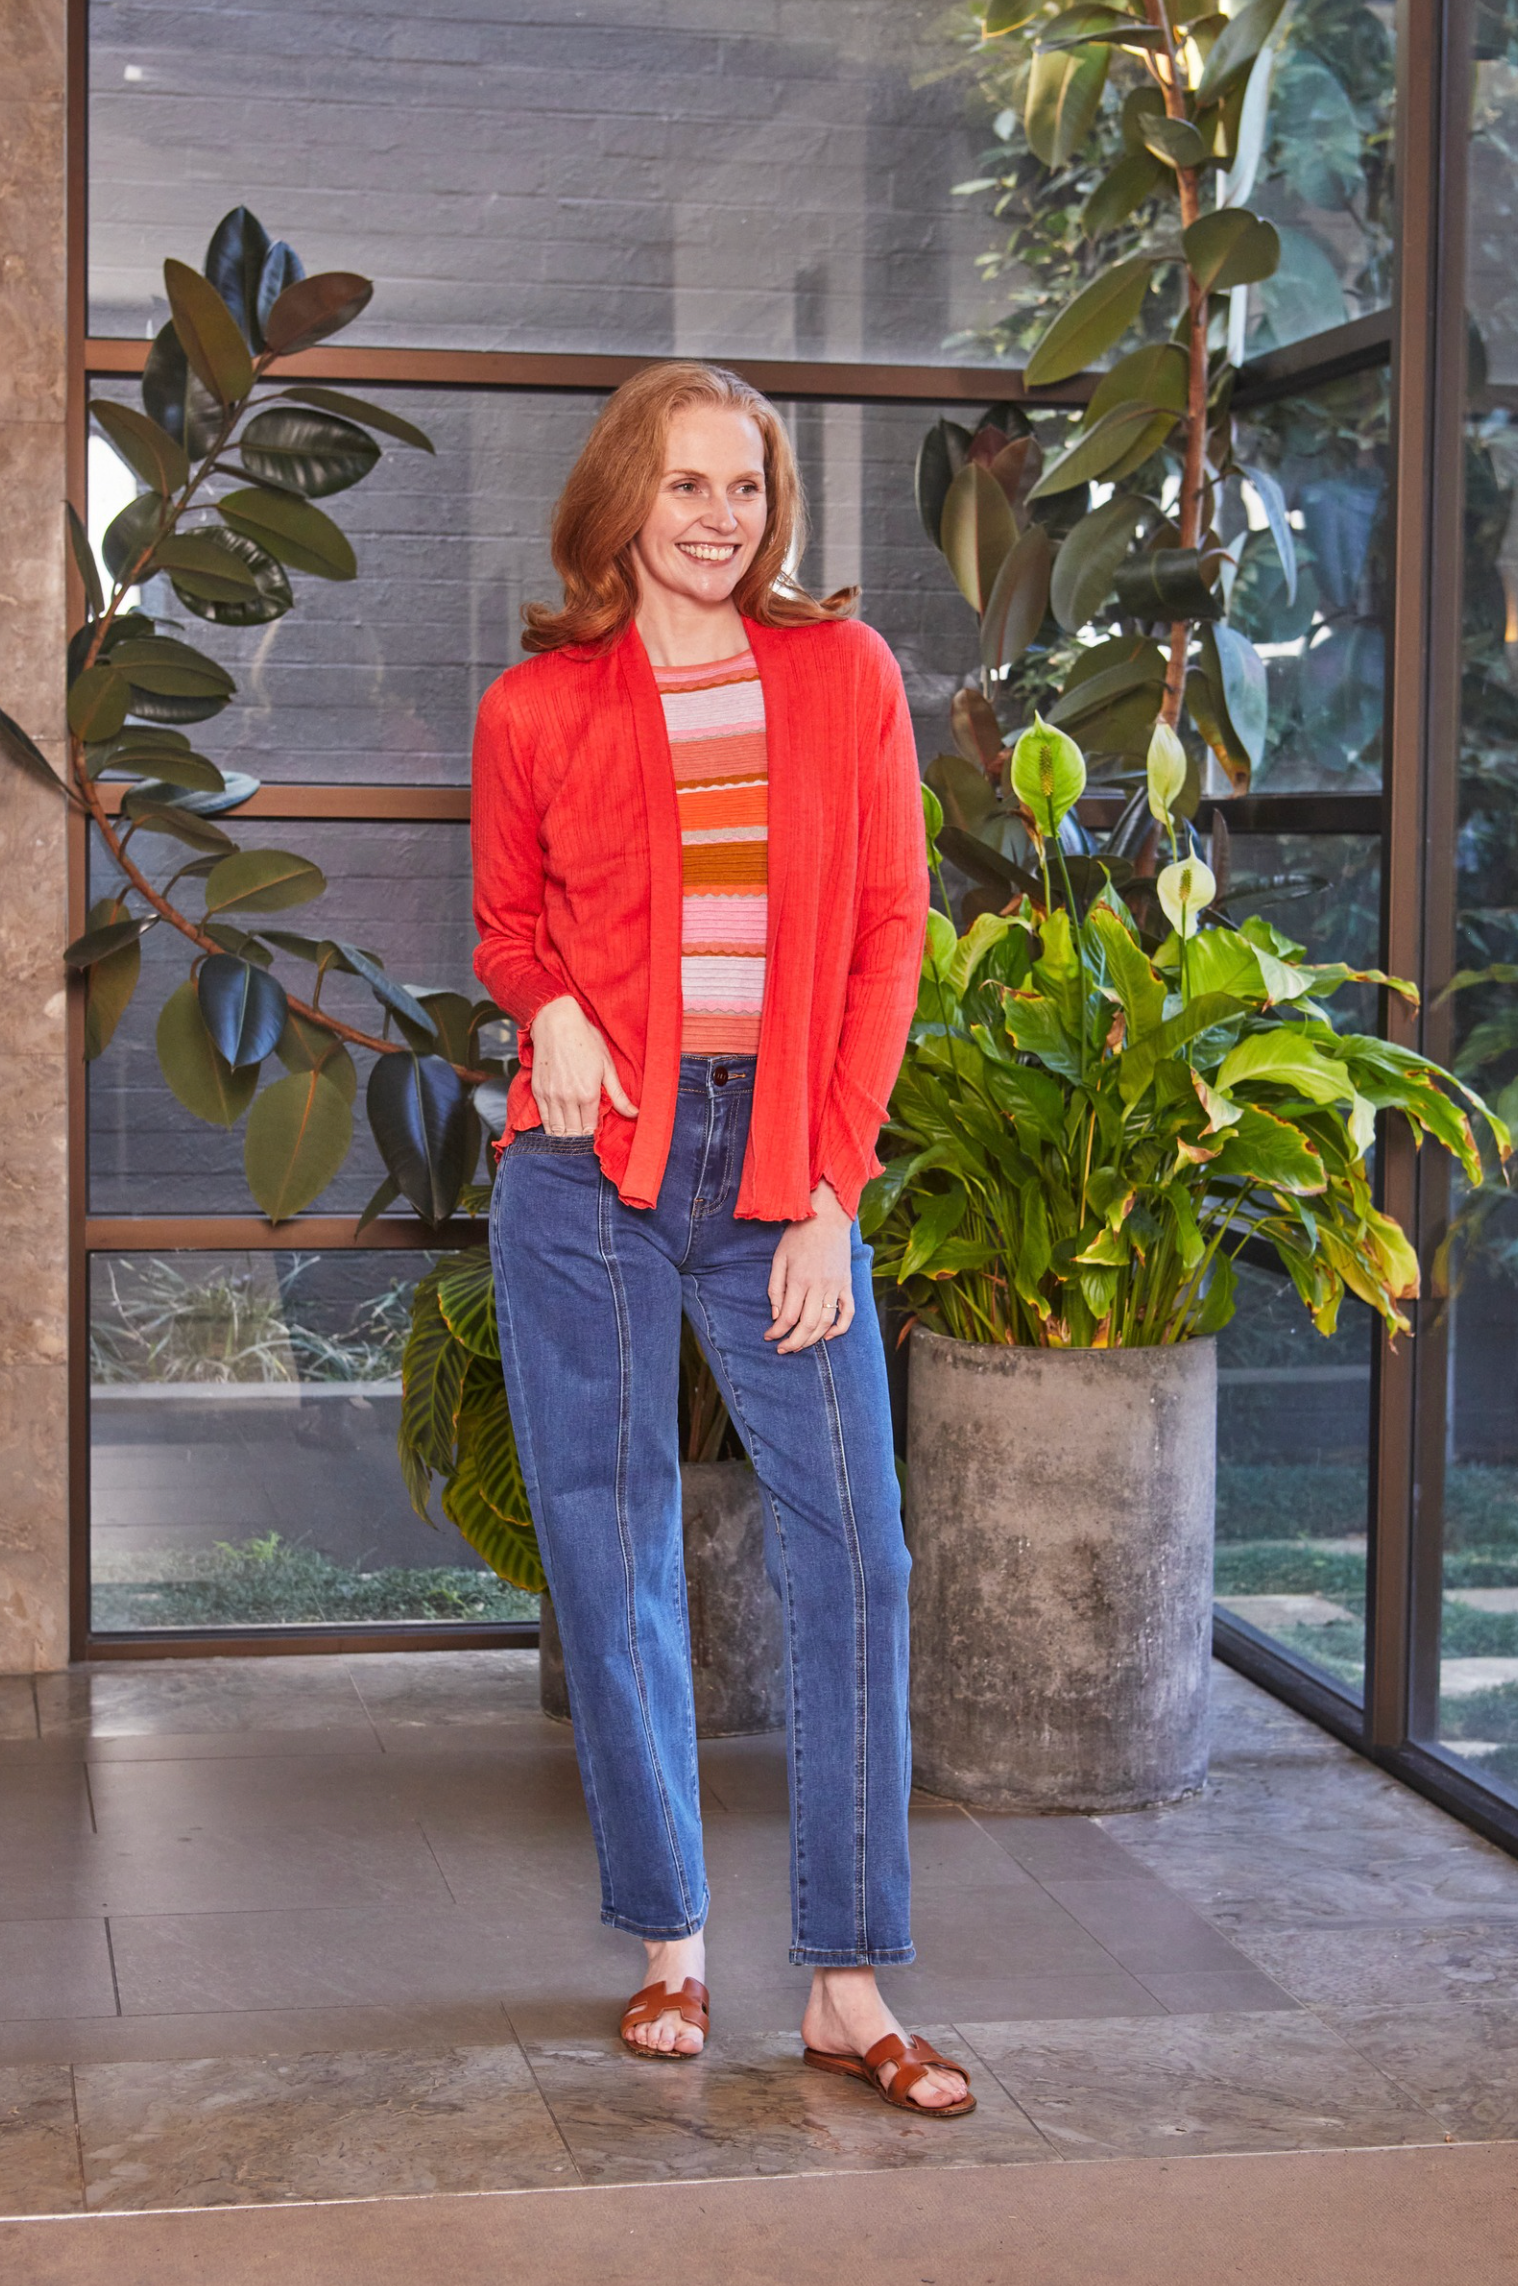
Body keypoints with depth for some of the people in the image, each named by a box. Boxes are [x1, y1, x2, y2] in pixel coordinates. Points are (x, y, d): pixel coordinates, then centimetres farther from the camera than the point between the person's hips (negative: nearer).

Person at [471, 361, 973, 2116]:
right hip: (590, 1163, 0)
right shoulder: (533, 710, 4)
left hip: (781, 1167, 0)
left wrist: (831, 1191, -4)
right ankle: (670, 1946, 19)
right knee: (610, 1558, 4)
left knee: (852, 1555, -4)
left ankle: (848, 1988, 5)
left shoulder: (844, 675, 5)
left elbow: (886, 934, 3)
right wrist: (547, 1009, -8)